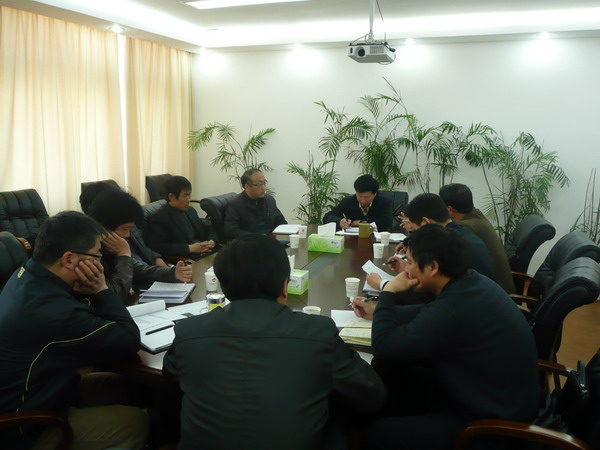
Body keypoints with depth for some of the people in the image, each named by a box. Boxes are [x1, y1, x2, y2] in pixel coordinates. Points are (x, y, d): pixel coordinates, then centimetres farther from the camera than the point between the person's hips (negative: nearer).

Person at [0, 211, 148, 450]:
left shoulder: (26, 274, -7)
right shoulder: (53, 312, -36)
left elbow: (82, 319, 5)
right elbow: (130, 340, -25)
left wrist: (88, 292, -17)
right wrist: (100, 289, -19)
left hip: (21, 396, 9)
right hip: (23, 431, -9)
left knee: (115, 383, 16)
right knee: (136, 422, -5)